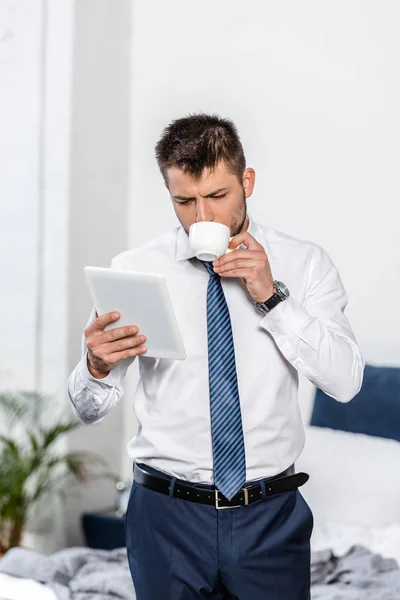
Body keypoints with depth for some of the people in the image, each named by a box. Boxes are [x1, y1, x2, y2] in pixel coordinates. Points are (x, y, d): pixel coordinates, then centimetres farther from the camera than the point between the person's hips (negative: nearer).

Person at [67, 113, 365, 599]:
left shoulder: (304, 264, -1)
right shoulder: (134, 270, -4)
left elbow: (345, 382, -11)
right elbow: (90, 409, -4)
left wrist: (272, 297, -18)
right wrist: (97, 367, -26)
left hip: (271, 516, 1)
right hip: (167, 512, 0)